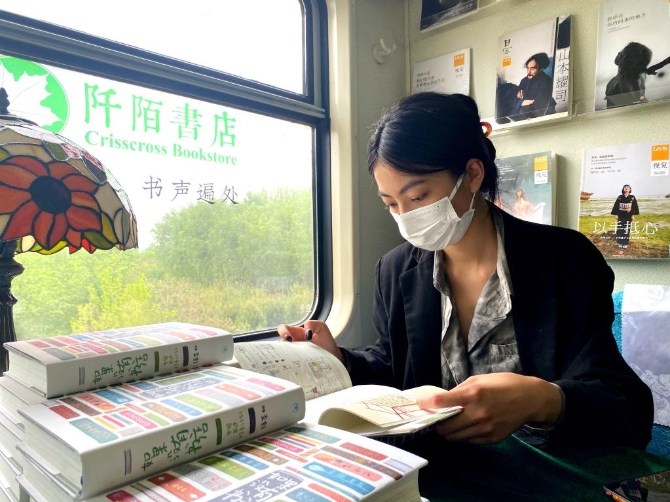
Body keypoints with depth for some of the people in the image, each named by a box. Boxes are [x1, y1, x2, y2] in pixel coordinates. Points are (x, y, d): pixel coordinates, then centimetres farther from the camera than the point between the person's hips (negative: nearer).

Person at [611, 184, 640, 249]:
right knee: (620, 229, -2)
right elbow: (616, 206, 2)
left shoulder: (632, 198, 2)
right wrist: (616, 214, -3)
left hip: (628, 216, 0)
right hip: (620, 216, 0)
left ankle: (625, 243, 8)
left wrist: (633, 214, -4)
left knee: (626, 229, 0)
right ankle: (620, 242, 8)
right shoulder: (619, 197, 2)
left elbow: (635, 206, 2)